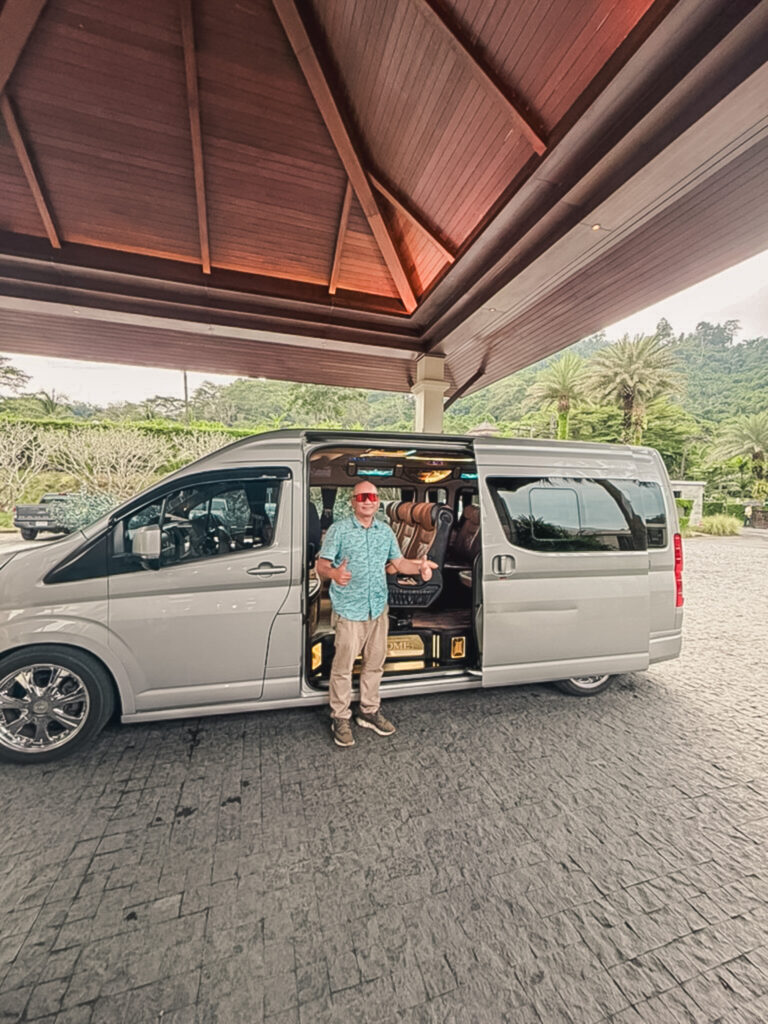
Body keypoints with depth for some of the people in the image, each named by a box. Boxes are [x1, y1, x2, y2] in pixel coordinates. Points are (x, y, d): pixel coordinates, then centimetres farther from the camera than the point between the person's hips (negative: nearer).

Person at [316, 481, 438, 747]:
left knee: (375, 663, 16)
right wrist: (334, 573, -35)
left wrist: (420, 566, -6)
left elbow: (398, 562, 13)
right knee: (343, 666, 3)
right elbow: (321, 565, -12)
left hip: (379, 609, 5)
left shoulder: (386, 531, 9)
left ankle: (369, 711, 36)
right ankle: (340, 718, 24)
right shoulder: (339, 529, -7)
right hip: (349, 611, -5)